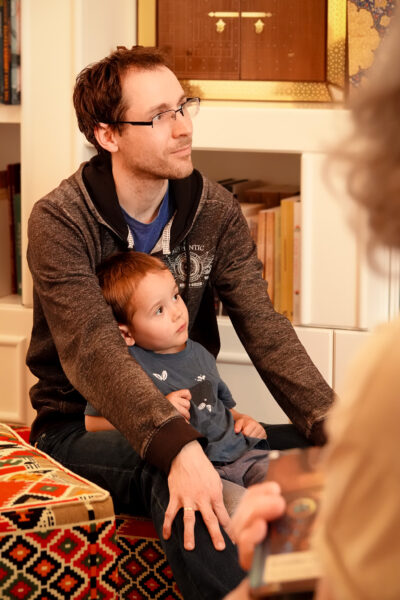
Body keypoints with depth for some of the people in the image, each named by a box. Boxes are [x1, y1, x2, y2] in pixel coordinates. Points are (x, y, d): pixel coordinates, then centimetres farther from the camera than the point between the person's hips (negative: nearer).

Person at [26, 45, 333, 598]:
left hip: (188, 421, 5)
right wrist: (177, 448, -44)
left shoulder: (216, 211, 2)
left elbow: (265, 330, -7)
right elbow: (94, 351, -28)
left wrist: (330, 426, -24)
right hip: (81, 429, -5)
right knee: (172, 483, -36)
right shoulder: (60, 221, -14)